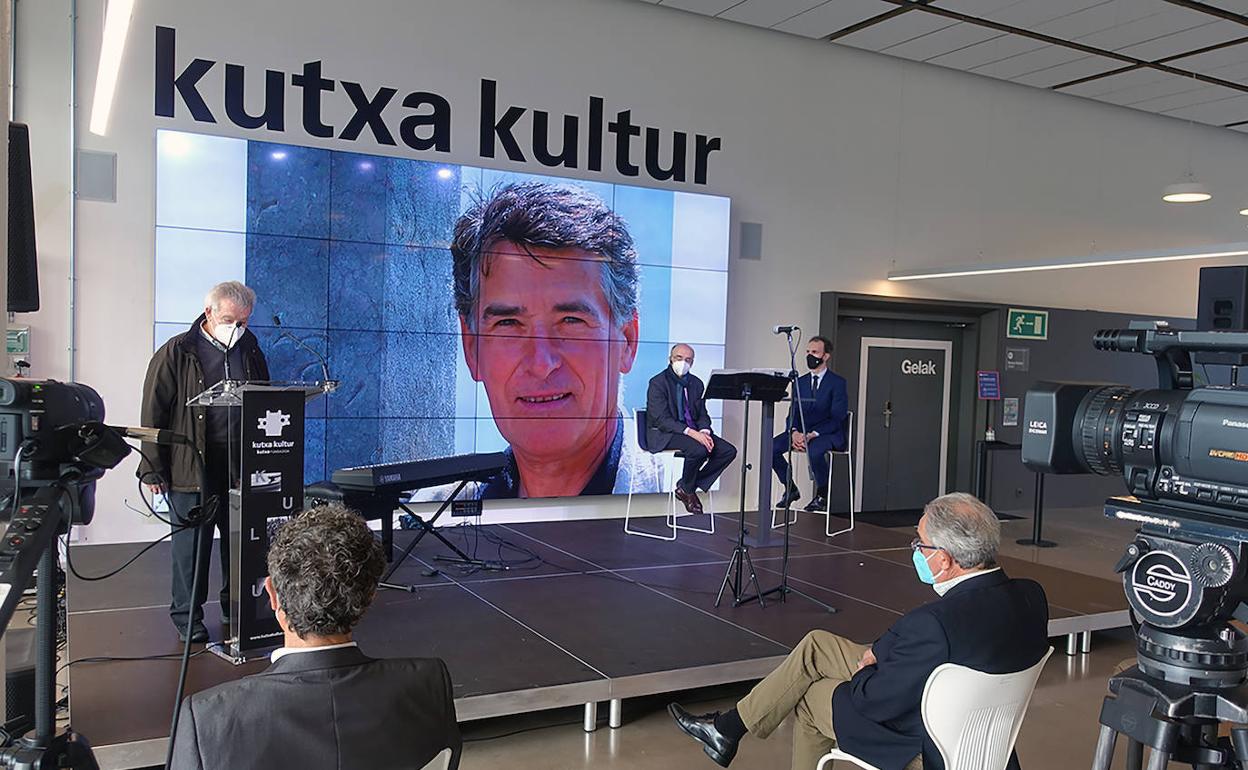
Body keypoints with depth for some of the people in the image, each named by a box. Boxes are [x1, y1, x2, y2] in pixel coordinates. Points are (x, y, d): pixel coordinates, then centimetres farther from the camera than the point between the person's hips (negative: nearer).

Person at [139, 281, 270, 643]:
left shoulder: (250, 352, 10)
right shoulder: (176, 352, -5)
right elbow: (153, 414, -5)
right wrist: (154, 470, -7)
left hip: (242, 468, 4)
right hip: (191, 469, -4)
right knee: (192, 542, 4)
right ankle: (188, 617, 17)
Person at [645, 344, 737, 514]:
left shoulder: (696, 383, 12)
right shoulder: (658, 383, -9)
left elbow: (702, 414, 12)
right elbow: (661, 419, -18)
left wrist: (704, 432, -12)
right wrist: (690, 432, -29)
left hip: (693, 432, 7)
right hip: (663, 435, -7)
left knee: (729, 451, -11)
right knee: (699, 449, -34)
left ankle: (687, 487, -1)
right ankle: (687, 490, -5)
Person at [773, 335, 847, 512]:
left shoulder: (837, 382, -3)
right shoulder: (800, 382, 14)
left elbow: (836, 418, -12)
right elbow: (792, 414, 9)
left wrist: (812, 435, -23)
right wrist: (794, 432, -14)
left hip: (829, 434, -5)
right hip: (802, 432, 5)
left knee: (814, 451, -38)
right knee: (772, 447, -19)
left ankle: (822, 495, -14)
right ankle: (791, 489, 0)